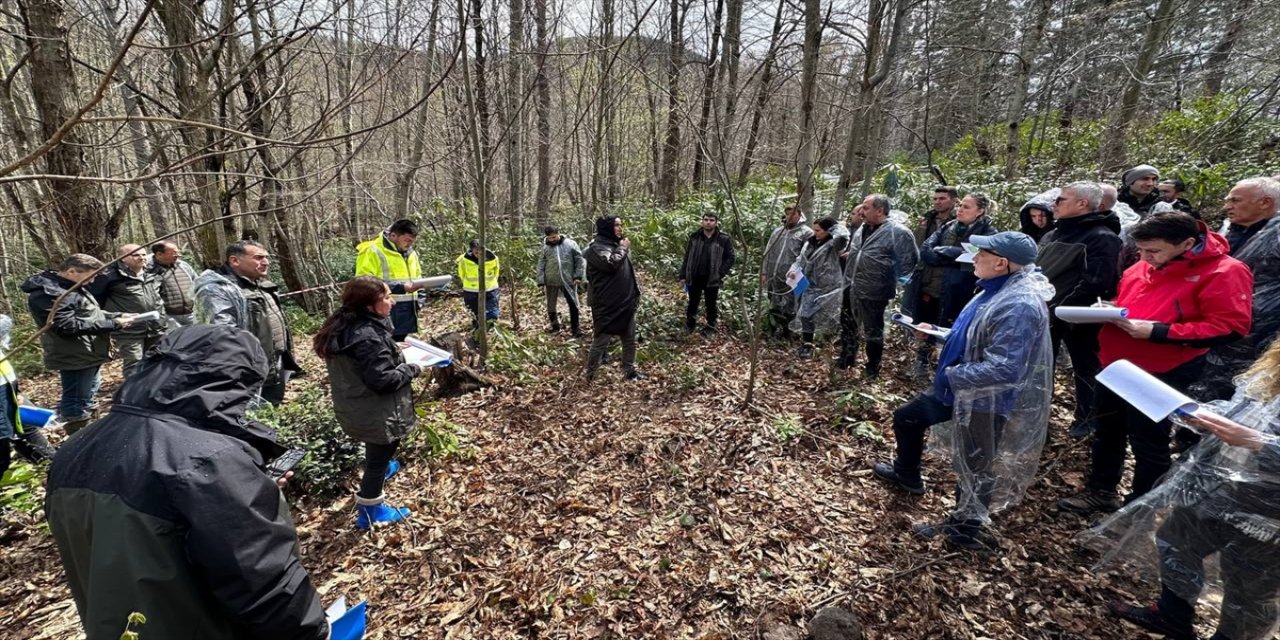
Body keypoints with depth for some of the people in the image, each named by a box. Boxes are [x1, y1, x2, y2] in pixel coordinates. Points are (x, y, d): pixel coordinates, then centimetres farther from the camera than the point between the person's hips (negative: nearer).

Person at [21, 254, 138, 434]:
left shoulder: (71, 288, 11)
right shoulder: (45, 294, -20)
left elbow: (89, 314, 18)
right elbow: (68, 325, -26)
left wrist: (117, 316, 1)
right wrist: (112, 324, -23)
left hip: (89, 355, 11)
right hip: (75, 358, -11)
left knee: (88, 396, 23)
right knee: (76, 403, -1)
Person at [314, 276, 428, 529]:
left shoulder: (344, 324, -2)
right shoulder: (369, 337, -32)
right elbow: (382, 379, -29)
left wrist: (393, 351, 8)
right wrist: (412, 369, -16)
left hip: (356, 407, 9)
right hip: (375, 412, -9)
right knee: (379, 458, 11)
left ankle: (383, 466, 60)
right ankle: (369, 511, 27)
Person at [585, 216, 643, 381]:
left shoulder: (617, 244, 15)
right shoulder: (597, 247, -11)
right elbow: (610, 263, -30)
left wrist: (635, 293, 18)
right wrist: (622, 249, -13)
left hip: (626, 303, 8)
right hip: (607, 306, -8)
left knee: (629, 341, 15)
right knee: (600, 342, 0)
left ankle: (629, 371, 29)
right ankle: (590, 376, 14)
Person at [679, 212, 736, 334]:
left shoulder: (724, 239, -6)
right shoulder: (694, 237, 1)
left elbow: (730, 258, -3)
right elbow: (687, 257, 5)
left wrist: (720, 274, -13)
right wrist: (683, 275, 3)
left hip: (712, 279, -2)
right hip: (694, 277, 2)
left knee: (711, 305, 11)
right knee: (692, 303, 14)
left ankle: (711, 328, 29)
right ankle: (689, 326, 31)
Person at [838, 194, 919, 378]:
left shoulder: (898, 232, -15)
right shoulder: (862, 229, 9)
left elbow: (909, 261, -11)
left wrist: (890, 279, -6)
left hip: (873, 293, -7)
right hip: (851, 289, 7)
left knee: (873, 332, 7)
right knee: (847, 326, 19)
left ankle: (872, 368, 24)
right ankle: (846, 358, 37)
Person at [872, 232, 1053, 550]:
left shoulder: (1019, 305, -30)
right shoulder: (999, 291, 3)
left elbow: (1003, 368, -34)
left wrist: (953, 375, -24)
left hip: (988, 401, -10)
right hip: (964, 388, 10)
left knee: (976, 466, 11)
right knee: (906, 418, 21)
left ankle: (967, 528, 35)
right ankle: (906, 474, 44)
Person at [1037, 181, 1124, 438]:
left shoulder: (1102, 237, -15)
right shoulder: (1054, 234, 11)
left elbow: (1093, 283, -24)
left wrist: (1059, 311, -26)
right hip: (1043, 314, 8)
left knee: (1085, 368, 11)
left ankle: (1088, 417, 29)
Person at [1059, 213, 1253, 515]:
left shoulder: (1224, 272, -11)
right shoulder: (1140, 269, 7)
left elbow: (1231, 327, -18)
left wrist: (1157, 331, -25)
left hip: (1159, 375, -7)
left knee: (1148, 443, 6)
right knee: (1107, 433, 17)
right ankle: (1100, 491, 33)